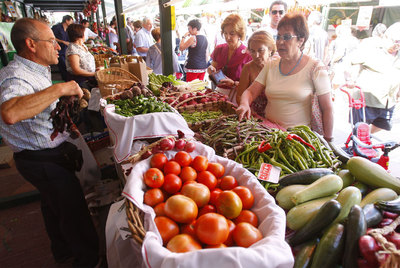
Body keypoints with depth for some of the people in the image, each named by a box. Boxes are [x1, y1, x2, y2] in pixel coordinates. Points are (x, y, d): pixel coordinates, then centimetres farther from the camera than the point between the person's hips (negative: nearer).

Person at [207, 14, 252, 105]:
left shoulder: (247, 54, -8)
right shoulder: (219, 49, 7)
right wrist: (211, 71, -4)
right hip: (219, 92, 4)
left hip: (235, 95, -4)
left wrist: (234, 83, -21)